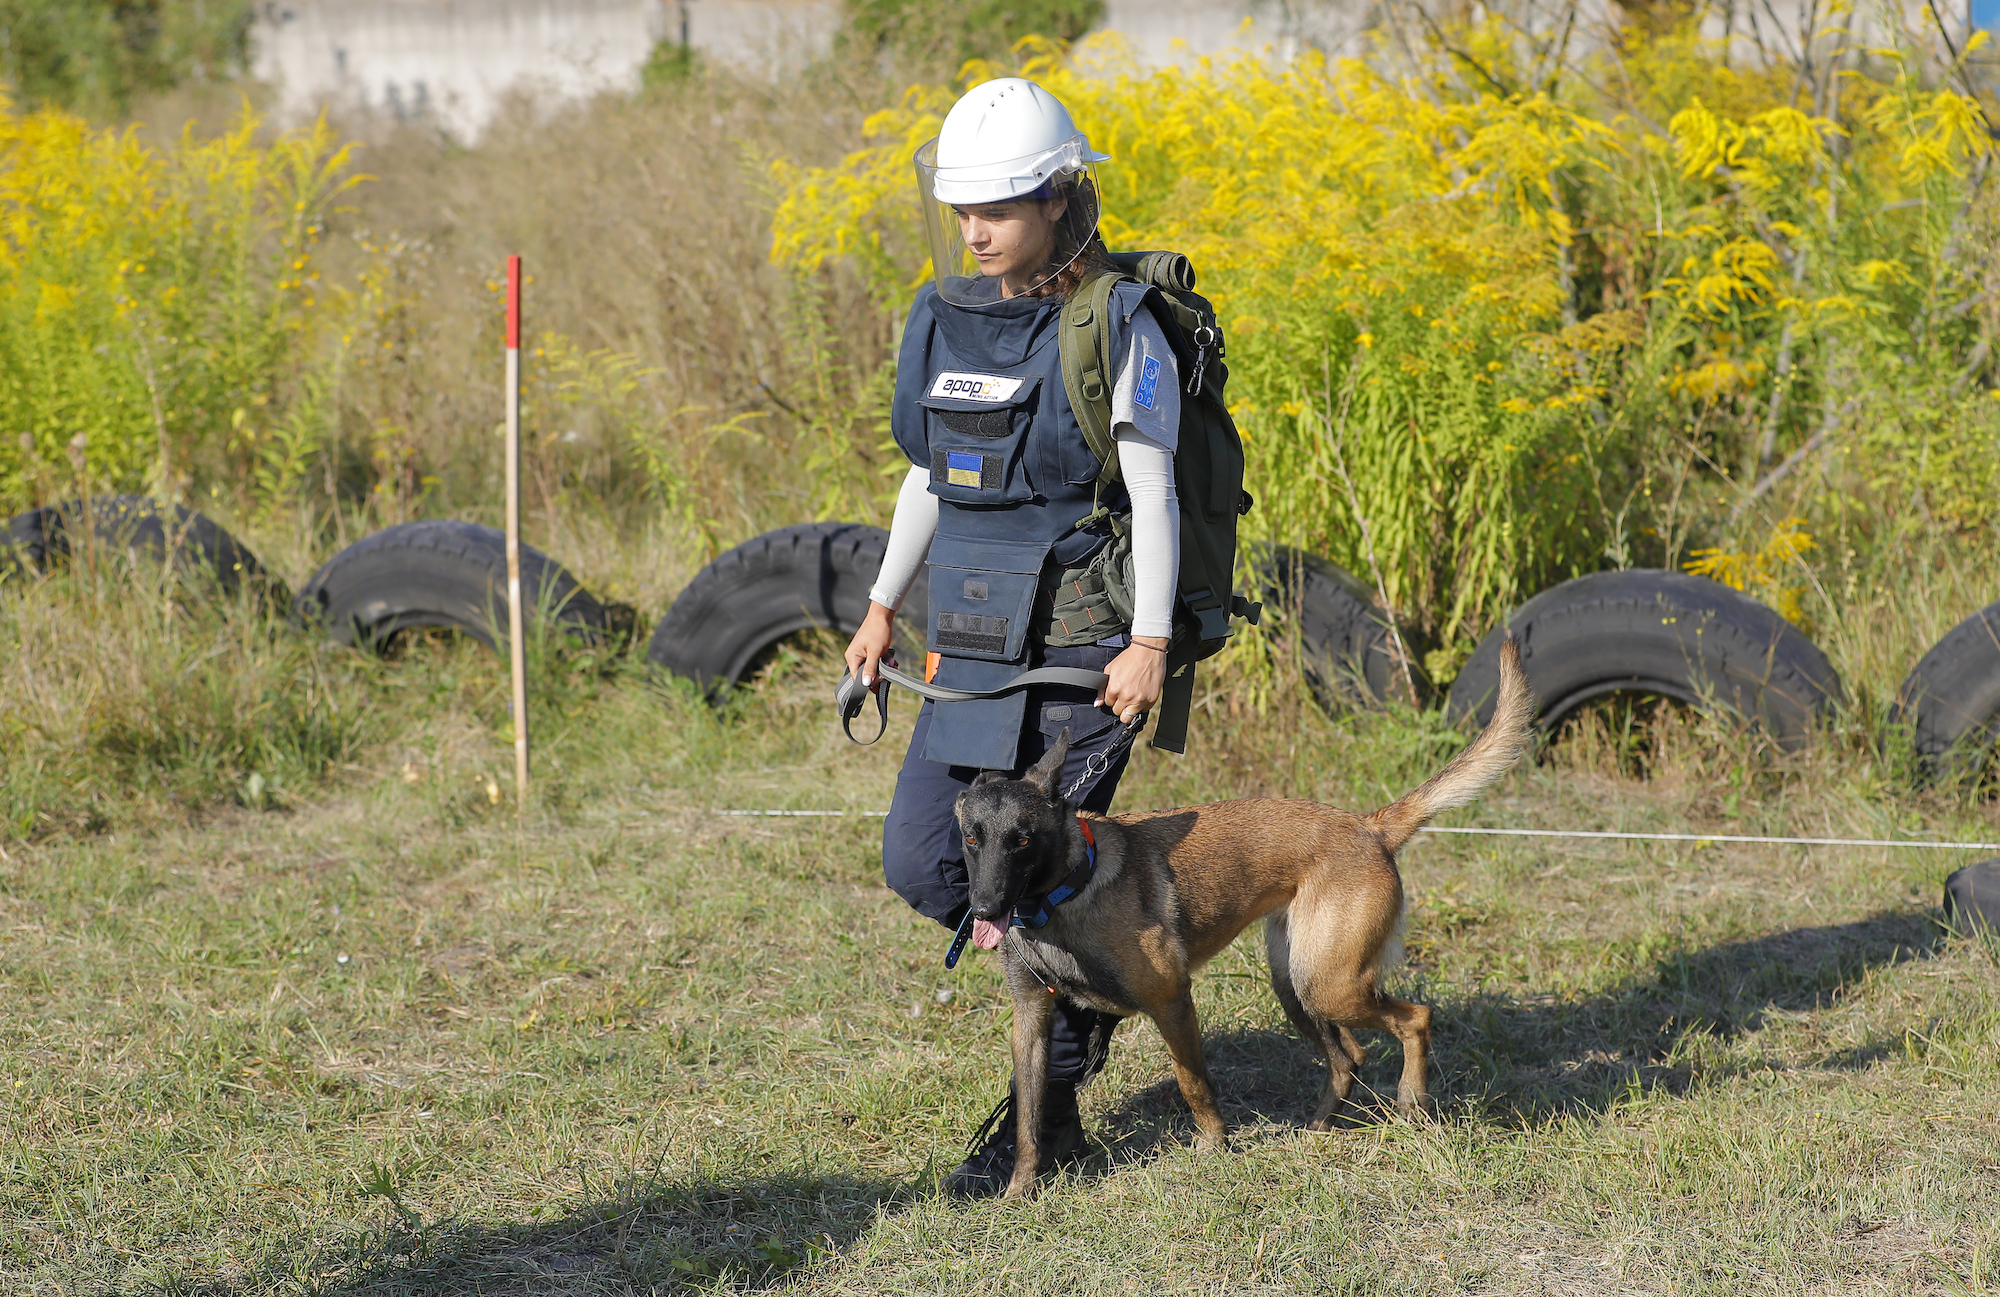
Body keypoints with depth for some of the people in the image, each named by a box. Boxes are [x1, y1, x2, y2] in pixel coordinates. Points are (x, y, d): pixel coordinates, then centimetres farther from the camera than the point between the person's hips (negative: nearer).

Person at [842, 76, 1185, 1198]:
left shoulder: (1114, 328, -11)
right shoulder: (945, 321, 9)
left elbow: (1154, 493, -12)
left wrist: (1151, 643, -17)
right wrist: (884, 607, 18)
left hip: (1082, 648, -7)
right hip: (978, 645, 7)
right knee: (922, 864, 3)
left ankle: (1048, 1113, 11)